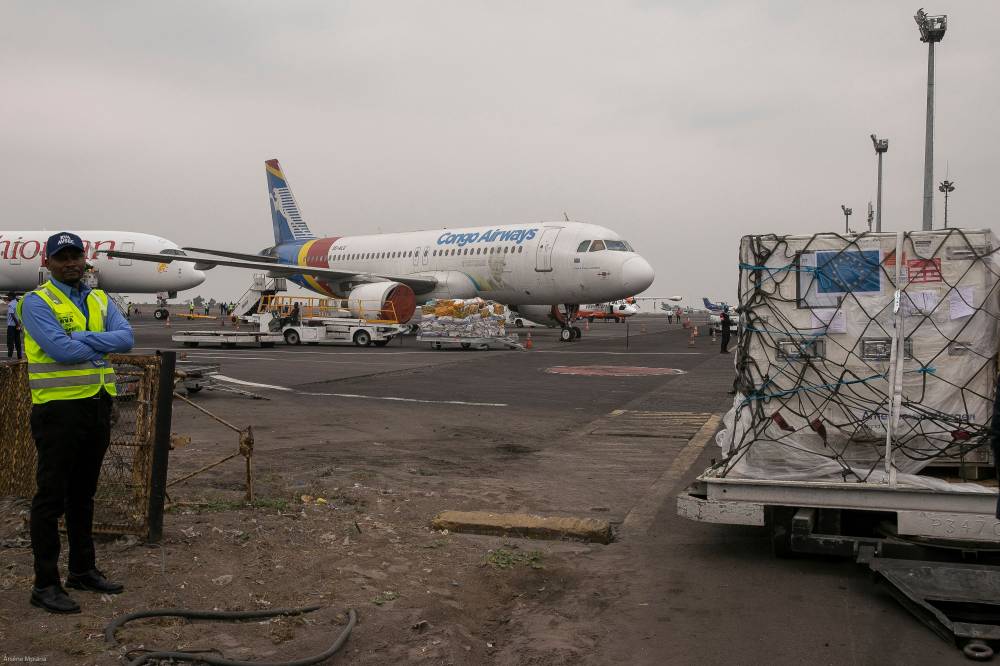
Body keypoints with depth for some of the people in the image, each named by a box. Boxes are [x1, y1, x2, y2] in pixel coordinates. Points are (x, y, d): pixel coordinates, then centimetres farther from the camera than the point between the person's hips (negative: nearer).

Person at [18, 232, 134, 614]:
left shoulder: (101, 301, 12)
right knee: (52, 497, 0)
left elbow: (126, 337, -4)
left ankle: (83, 570, 27)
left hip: (98, 405, 6)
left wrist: (81, 338, -16)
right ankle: (45, 585, 8)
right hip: (58, 408, -6)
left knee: (83, 494, 16)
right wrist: (103, 346, -6)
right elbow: (61, 349, -21)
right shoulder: (37, 302, -7)